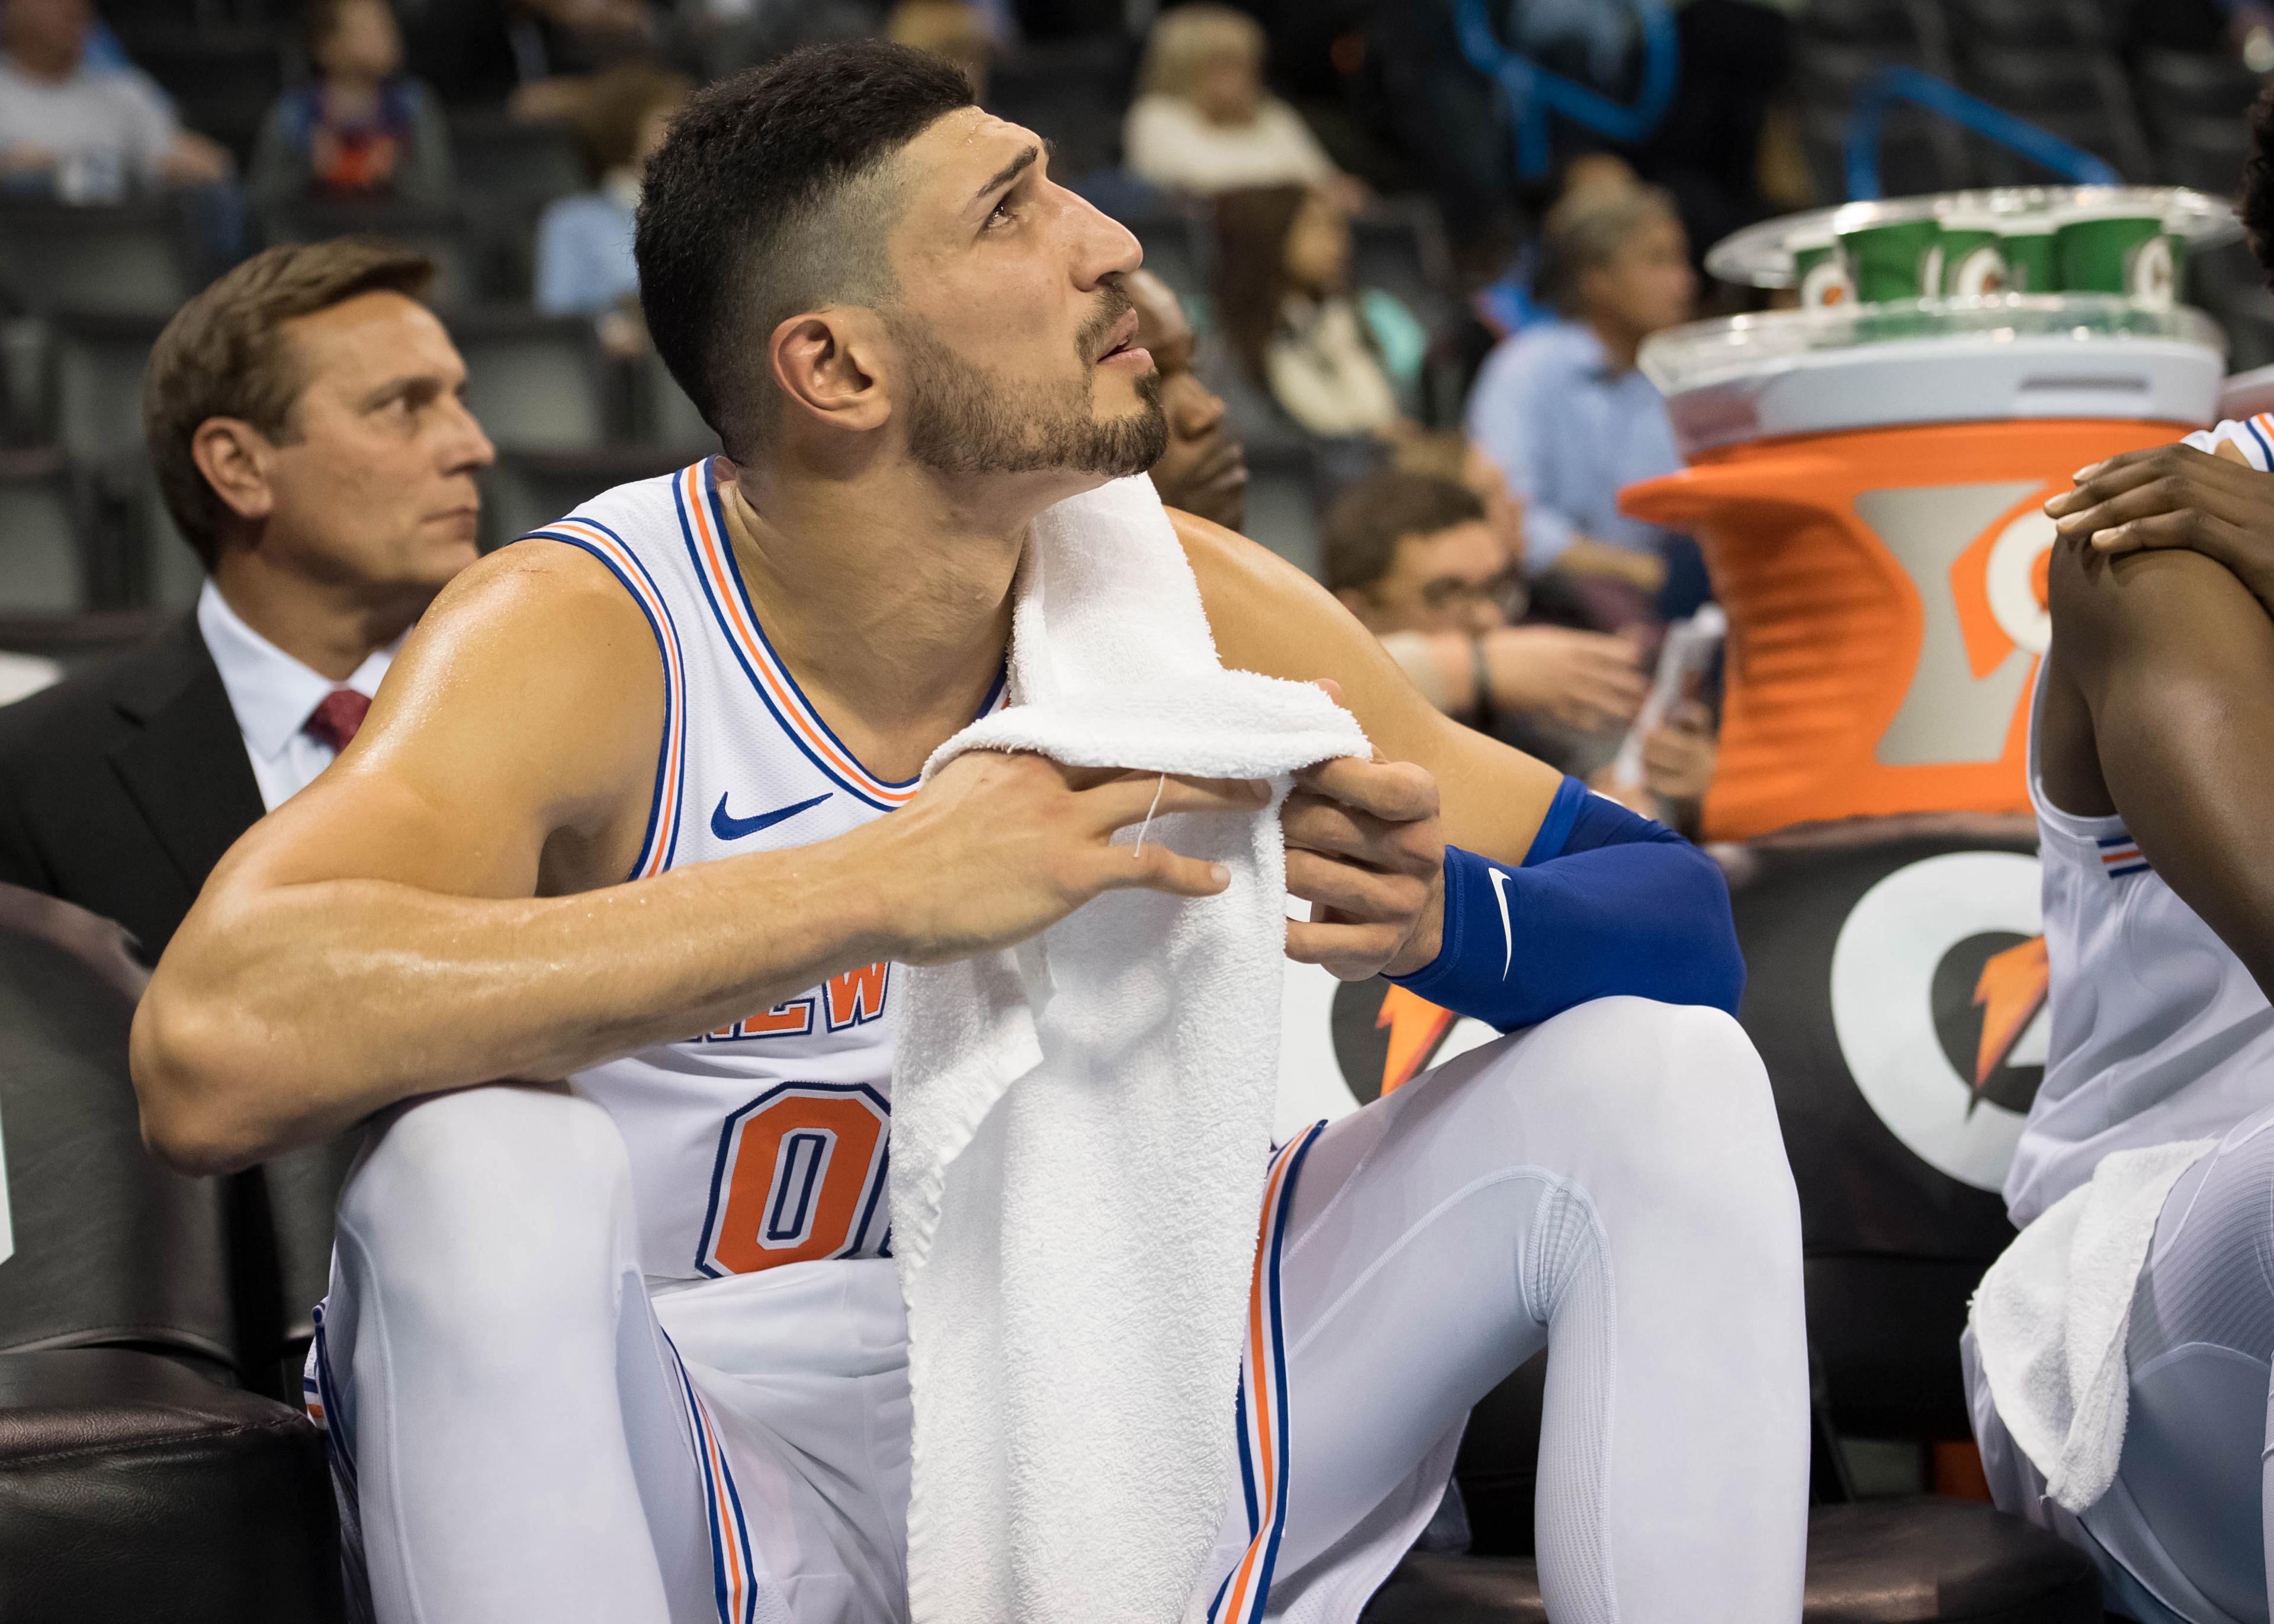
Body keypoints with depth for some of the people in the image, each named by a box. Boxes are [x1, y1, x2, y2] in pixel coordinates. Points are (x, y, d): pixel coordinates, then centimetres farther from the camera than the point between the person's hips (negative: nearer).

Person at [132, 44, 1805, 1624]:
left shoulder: (1188, 610, -5)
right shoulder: (581, 638, -20)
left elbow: (1683, 914, 0)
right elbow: (209, 1050, -40)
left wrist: (1440, 918, -25)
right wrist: (883, 886, -43)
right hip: (672, 1477, -4)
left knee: (1657, 1078, -7)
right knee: (483, 1165, -37)